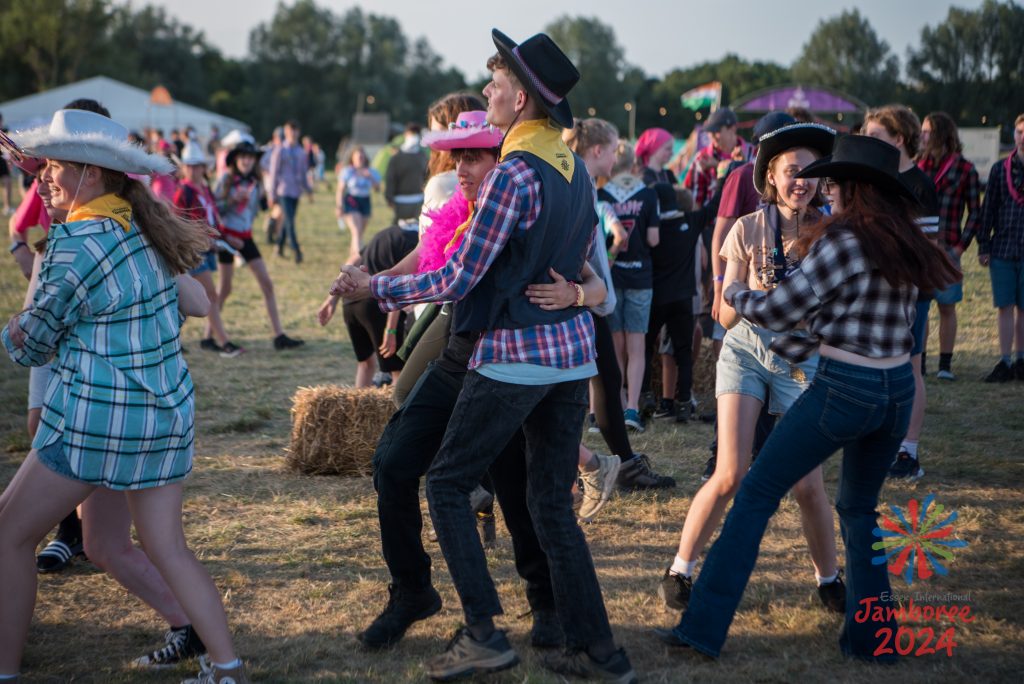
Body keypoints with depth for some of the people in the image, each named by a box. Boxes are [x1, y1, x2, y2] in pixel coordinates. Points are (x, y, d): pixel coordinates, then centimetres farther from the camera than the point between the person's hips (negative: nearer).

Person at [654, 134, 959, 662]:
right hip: (898, 388, 7)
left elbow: (779, 310, -8)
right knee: (860, 509, 22)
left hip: (844, 389, -7)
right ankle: (871, 637, 19)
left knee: (756, 495, 2)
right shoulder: (904, 245, 10)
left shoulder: (841, 240, -12)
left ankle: (703, 627, 1)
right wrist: (790, 348, 27)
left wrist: (734, 293, 12)